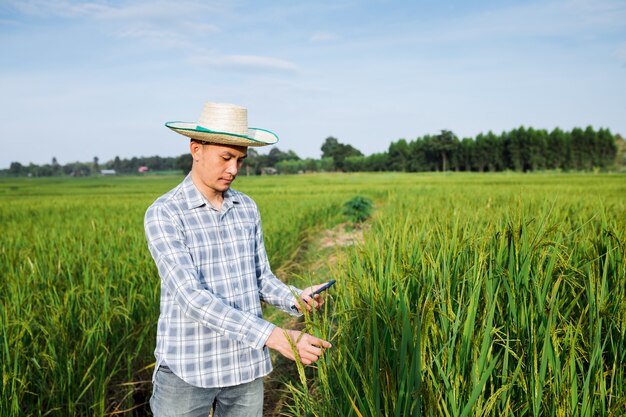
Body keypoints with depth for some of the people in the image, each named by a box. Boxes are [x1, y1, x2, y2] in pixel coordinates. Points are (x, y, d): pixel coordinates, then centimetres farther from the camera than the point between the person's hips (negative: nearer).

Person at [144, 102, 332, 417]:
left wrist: (295, 299, -12)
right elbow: (192, 297, -24)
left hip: (245, 366, 5)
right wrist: (274, 337, -31)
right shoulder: (163, 215, -14)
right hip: (188, 368, -4)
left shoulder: (247, 208, 4)